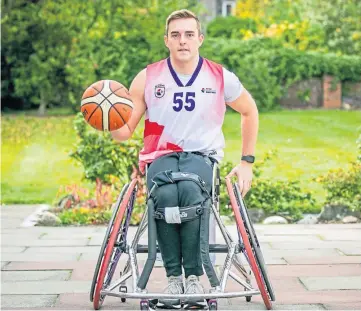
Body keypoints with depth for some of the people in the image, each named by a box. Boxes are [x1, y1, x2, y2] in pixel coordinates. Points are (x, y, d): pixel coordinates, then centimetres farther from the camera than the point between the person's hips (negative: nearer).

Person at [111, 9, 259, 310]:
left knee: (189, 191, -37)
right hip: (160, 156, 0)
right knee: (166, 195, -36)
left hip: (202, 155, 0)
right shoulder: (147, 78, 1)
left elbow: (249, 111, 18)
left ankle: (193, 276, -25)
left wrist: (247, 162, 13)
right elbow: (125, 131, 4)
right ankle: (173, 277, -22)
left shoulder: (221, 78, 1)